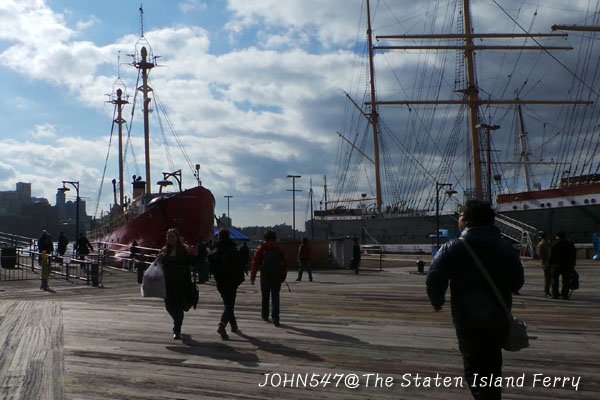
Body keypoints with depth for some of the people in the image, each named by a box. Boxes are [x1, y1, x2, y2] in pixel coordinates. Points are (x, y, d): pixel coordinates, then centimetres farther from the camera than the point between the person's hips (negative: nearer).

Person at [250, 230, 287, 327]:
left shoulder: (261, 249, 0)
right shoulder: (279, 250, 5)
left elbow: (255, 264, -4)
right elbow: (284, 264, 7)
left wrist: (252, 278, -2)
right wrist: (283, 277, 15)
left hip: (265, 277, -1)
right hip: (277, 277, 1)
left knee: (265, 297, 15)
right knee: (275, 297, 0)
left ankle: (265, 315, 26)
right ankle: (275, 318, -11)